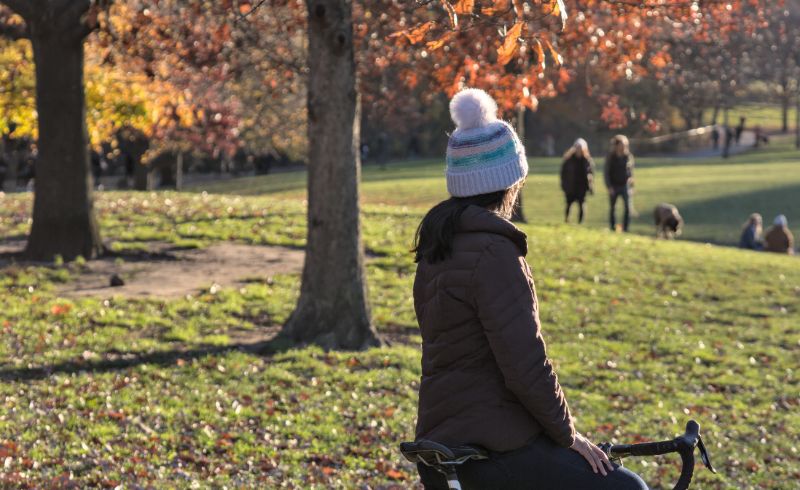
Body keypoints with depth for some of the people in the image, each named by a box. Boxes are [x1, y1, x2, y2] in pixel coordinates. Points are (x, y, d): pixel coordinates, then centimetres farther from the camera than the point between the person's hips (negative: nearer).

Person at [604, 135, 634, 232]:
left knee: (628, 208, -10)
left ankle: (625, 228, -3)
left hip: (625, 186, 1)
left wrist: (631, 178, -3)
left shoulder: (628, 156, 2)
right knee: (613, 208, 7)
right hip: (614, 186, -1)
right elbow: (606, 172, -3)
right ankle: (613, 228, 18)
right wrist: (609, 186, -10)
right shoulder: (610, 157, -4)